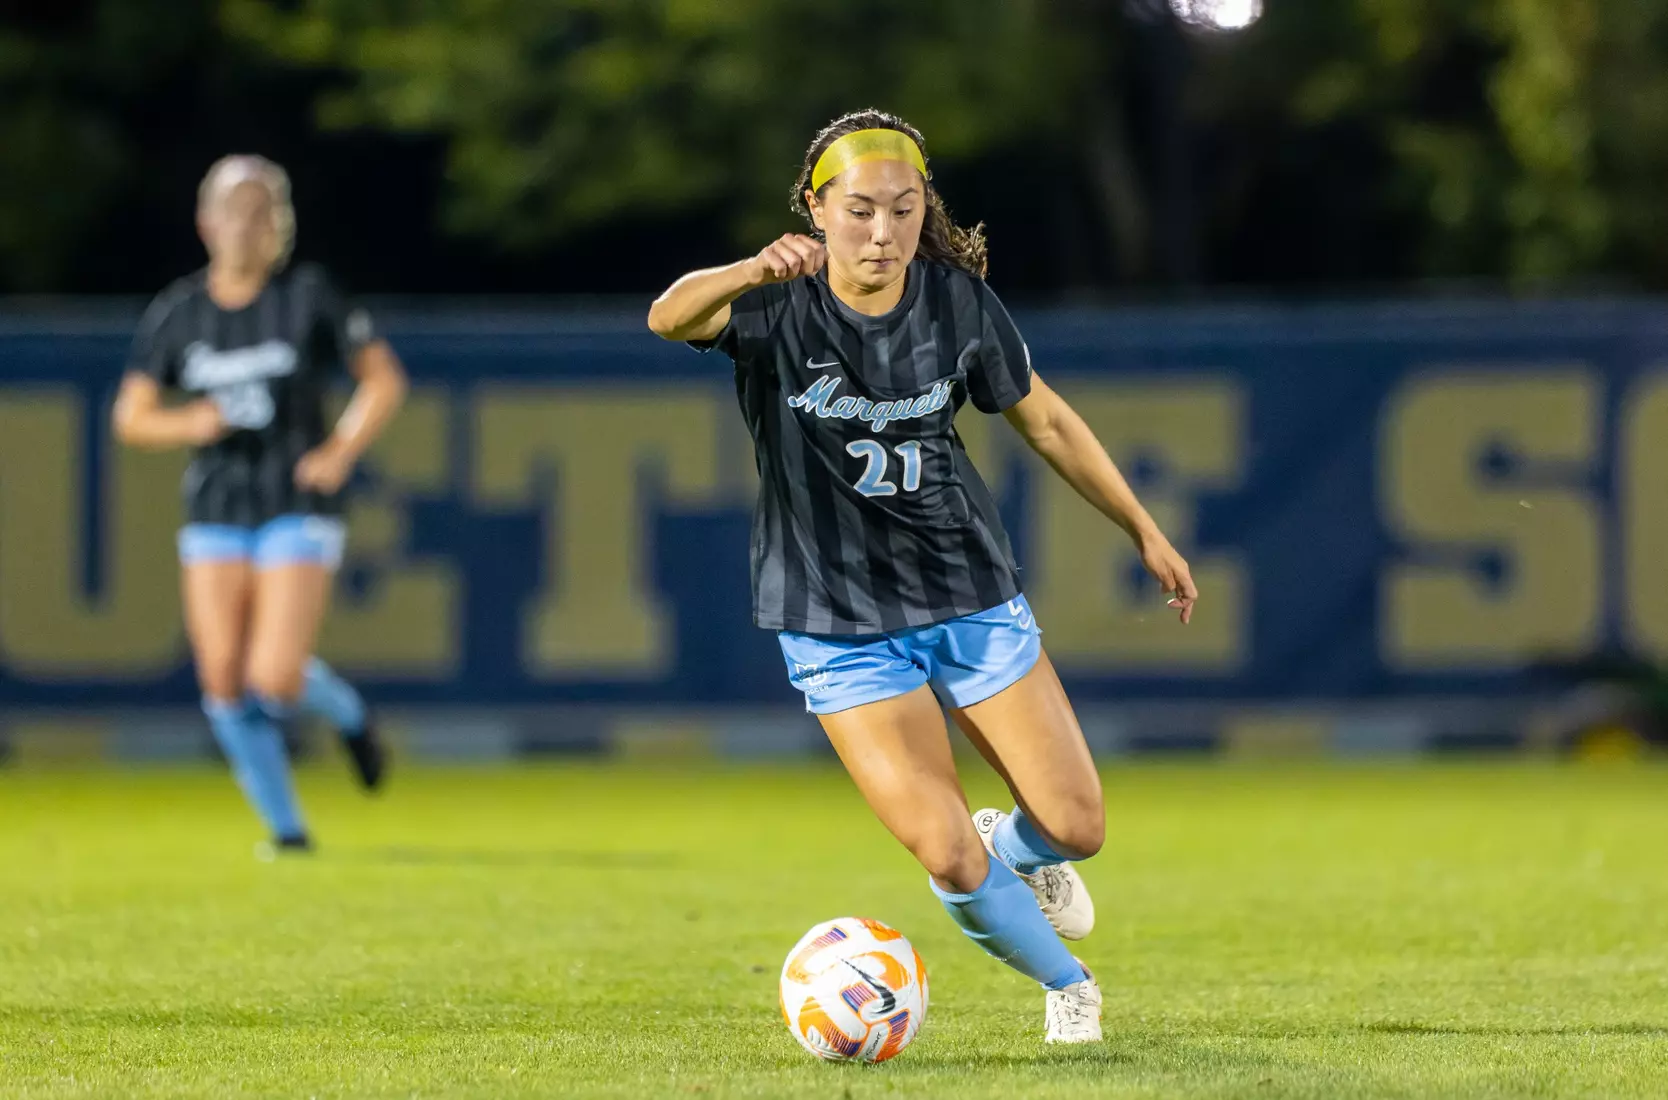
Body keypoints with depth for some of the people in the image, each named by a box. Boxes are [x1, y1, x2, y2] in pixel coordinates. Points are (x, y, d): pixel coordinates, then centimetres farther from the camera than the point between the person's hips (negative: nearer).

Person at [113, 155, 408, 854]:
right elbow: (130, 418, 5)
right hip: (215, 516, 3)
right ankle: (285, 827, 12)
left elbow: (384, 380, 3)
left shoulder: (308, 297, -4)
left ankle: (347, 712, 20)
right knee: (224, 683, -4)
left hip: (297, 512, -3)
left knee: (277, 681, -15)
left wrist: (342, 451, -10)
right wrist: (188, 424, -15)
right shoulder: (177, 313, 3)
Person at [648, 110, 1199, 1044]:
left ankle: (1021, 848, 39)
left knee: (1077, 826, 1)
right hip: (842, 630, -3)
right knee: (949, 859, -11)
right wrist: (752, 273, -59)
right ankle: (1066, 984, 18)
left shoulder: (960, 303, -7)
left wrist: (1145, 530, 12)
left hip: (972, 596, 3)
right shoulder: (778, 303, -17)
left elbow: (1044, 419, 8)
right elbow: (670, 317, -38)